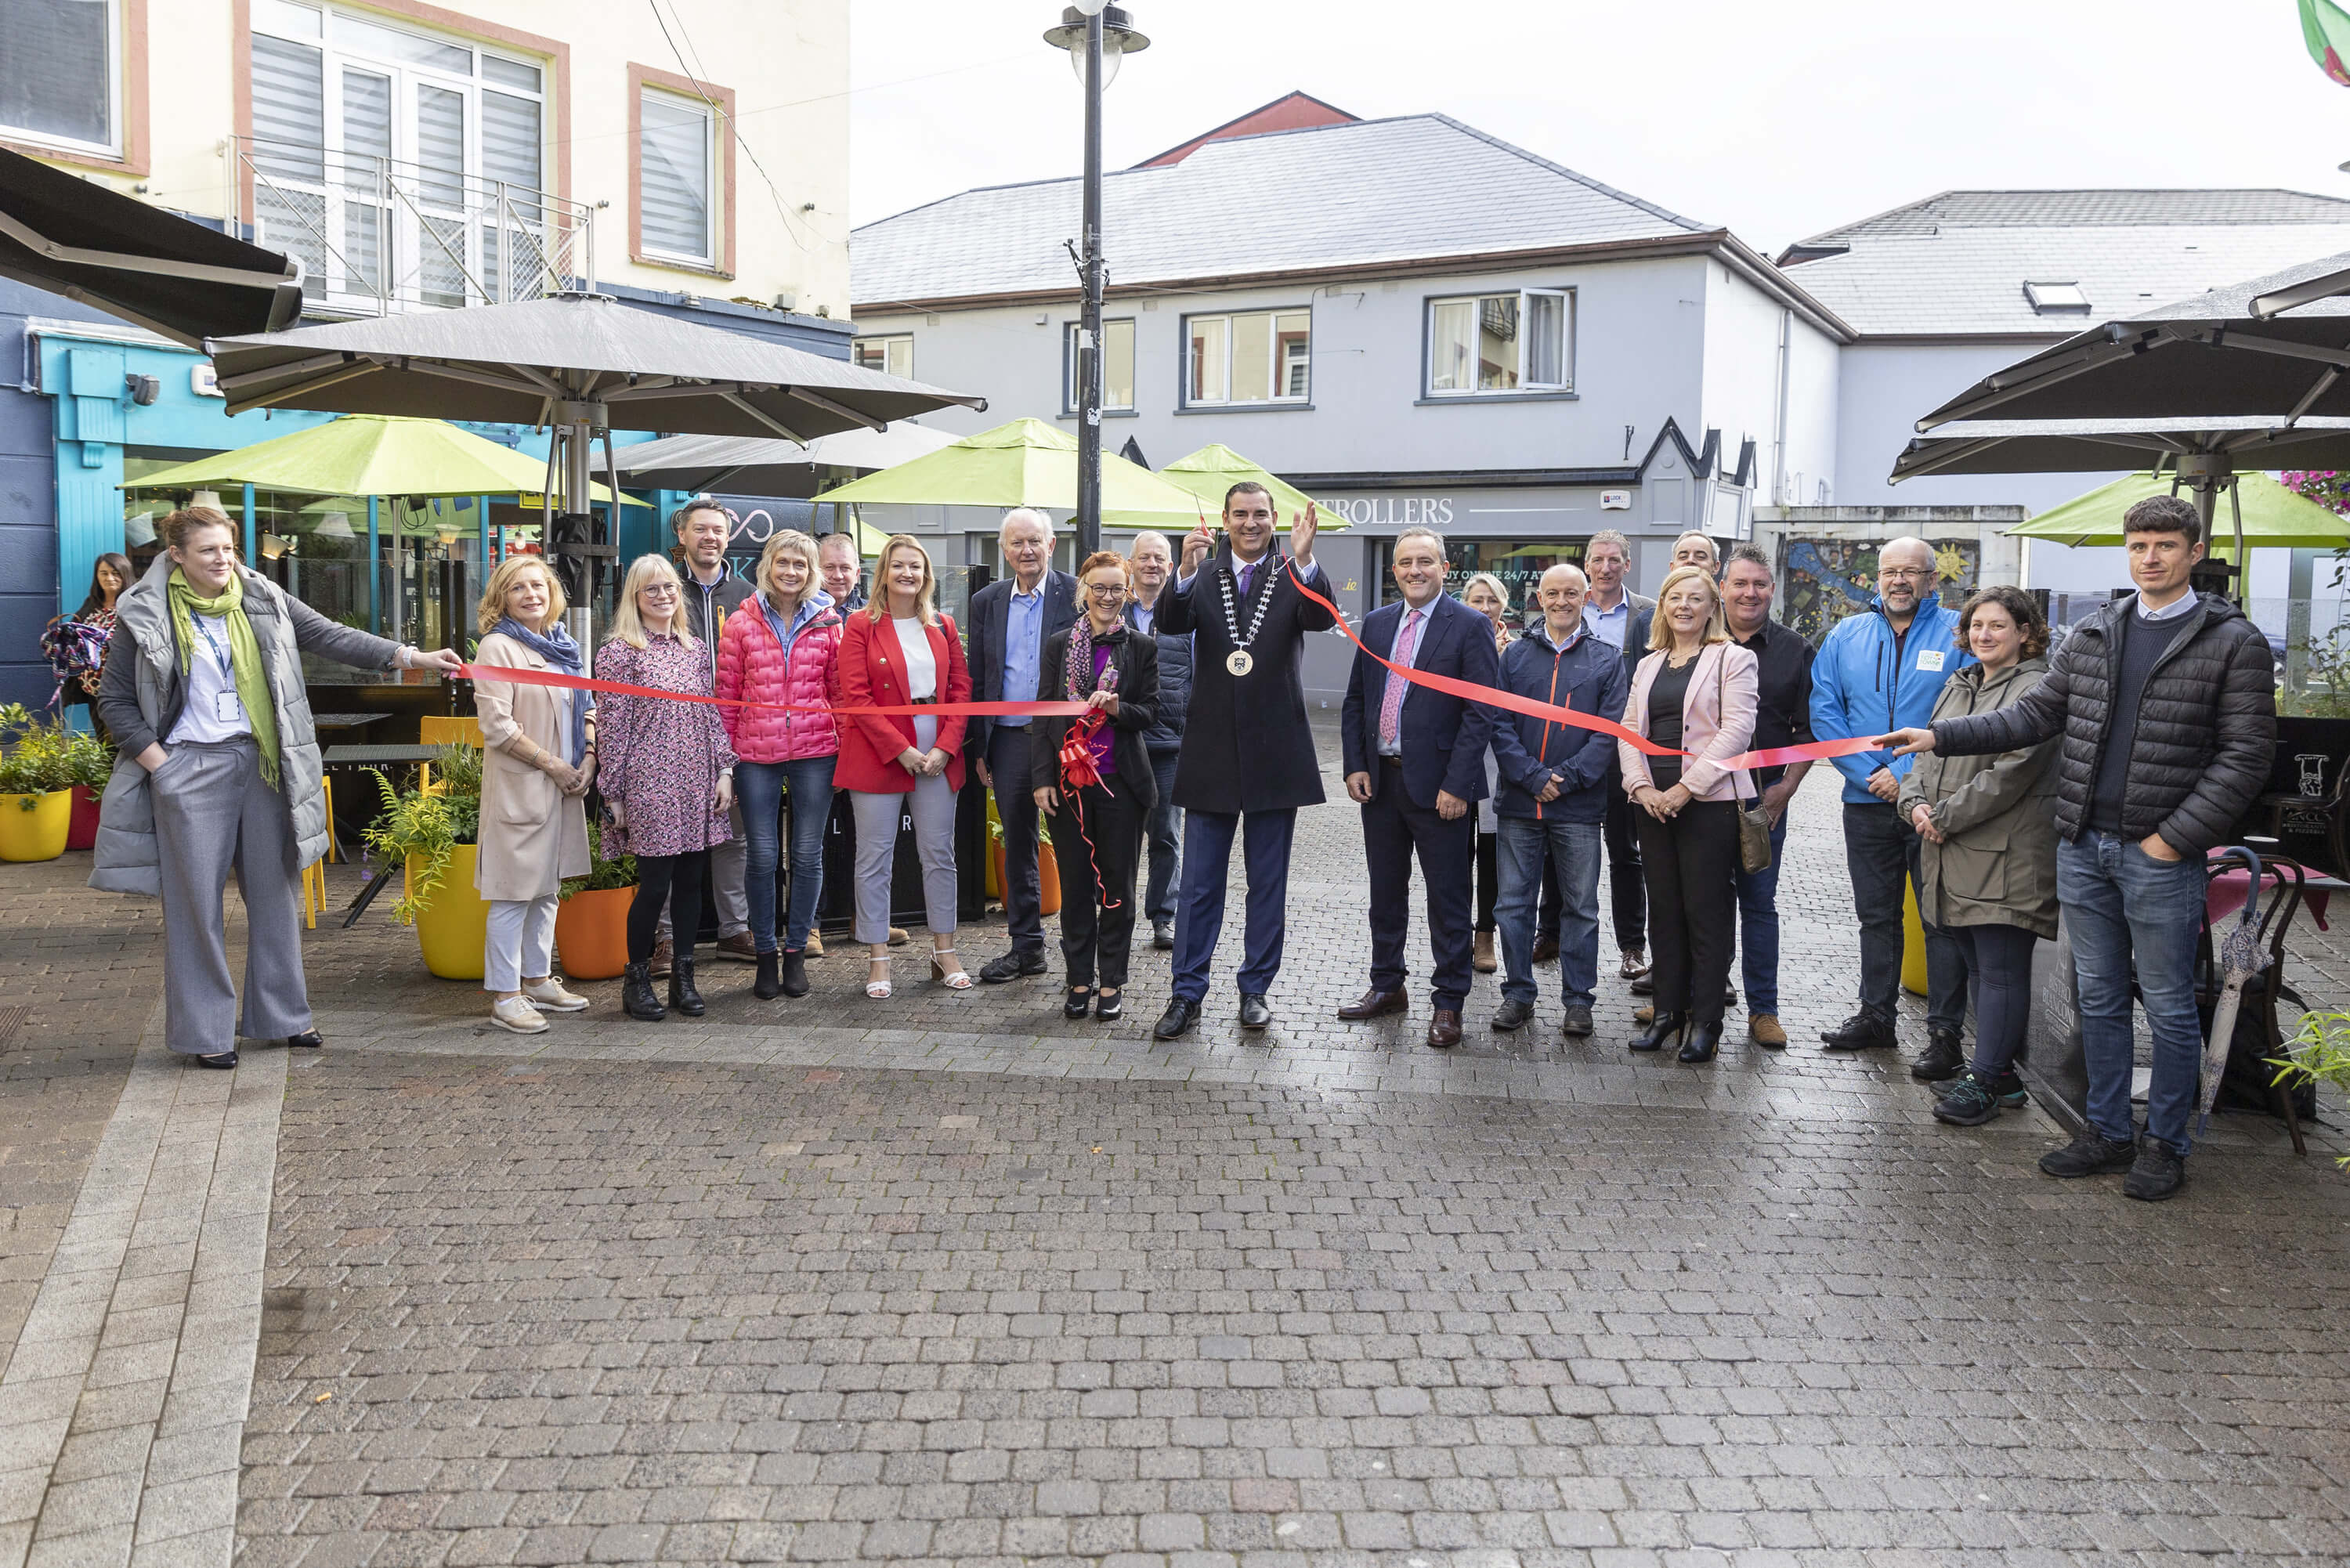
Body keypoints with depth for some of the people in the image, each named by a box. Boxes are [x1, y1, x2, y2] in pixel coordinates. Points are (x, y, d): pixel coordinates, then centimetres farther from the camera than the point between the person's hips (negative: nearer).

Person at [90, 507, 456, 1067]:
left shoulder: (262, 600, 5)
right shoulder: (145, 615, -3)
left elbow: (330, 637, 0)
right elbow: (114, 701, 1)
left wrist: (412, 657, -11)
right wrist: (159, 764, -8)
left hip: (263, 764, 3)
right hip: (191, 770, -3)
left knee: (275, 889, 10)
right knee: (197, 899, 2)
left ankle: (281, 1013, 22)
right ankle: (205, 1028, 13)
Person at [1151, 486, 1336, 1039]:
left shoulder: (1291, 577, 1)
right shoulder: (1203, 577, 4)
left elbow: (1321, 619, -18)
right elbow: (1172, 623, -13)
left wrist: (1304, 562, -34)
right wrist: (1186, 573, -32)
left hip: (1274, 753, 0)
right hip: (1211, 753, 1)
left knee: (1268, 883, 9)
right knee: (1199, 883, 6)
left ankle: (1256, 988, 22)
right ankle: (1187, 994, 13)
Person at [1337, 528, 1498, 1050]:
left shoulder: (1470, 626, -7)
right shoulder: (1376, 624, 10)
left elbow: (1481, 712, -12)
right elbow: (1355, 701, 14)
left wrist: (1457, 785, -17)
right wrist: (1355, 765, 2)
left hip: (1439, 786, -5)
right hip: (1380, 781, 5)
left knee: (1449, 899, 3)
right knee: (1385, 891, 16)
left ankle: (1449, 1002, 14)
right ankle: (1387, 986, 30)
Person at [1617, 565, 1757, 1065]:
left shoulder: (1732, 659, 0)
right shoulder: (1648, 666, 18)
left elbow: (1736, 729, -10)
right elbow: (1629, 731, 13)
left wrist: (1686, 788, -16)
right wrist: (1642, 787, -4)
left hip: (1709, 803, -5)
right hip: (1655, 803, 5)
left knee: (1706, 915, -3)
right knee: (1665, 912, 8)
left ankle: (1705, 1023, 4)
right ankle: (1667, 1014, 16)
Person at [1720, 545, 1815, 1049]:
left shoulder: (1795, 649, 6)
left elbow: (1808, 729, 7)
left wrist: (1787, 786, -3)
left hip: (1765, 798, 0)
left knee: (1759, 903, 6)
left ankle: (1763, 1010, 13)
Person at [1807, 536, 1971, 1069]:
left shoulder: (1959, 634, -3)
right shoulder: (1846, 635, 8)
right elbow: (1823, 710, 2)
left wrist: (1908, 776, -16)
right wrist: (1867, 773, -9)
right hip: (1867, 801, 4)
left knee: (1943, 918, 0)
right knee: (1876, 915, 14)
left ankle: (1945, 1032, 6)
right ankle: (1876, 1015, 26)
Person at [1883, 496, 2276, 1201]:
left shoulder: (2234, 642, -4)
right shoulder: (2091, 635, 10)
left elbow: (2246, 755, -8)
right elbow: (2035, 715, 12)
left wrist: (2176, 837, -14)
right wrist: (1939, 736, 1)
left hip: (2161, 855, -5)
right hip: (2083, 846, 5)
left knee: (2169, 1007, 5)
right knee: (2099, 998, 13)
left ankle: (2165, 1144, 19)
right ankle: (2107, 1131, 25)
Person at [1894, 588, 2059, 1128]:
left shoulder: (2036, 690, -9)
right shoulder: (1958, 687, 18)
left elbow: (2011, 773, -17)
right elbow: (1929, 755, 19)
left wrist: (1944, 817, -13)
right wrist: (1916, 803, -2)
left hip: (2006, 856, -8)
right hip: (1952, 856, 8)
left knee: (2001, 970, -3)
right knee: (1978, 966, 14)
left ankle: (1983, 1081, 2)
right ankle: (2000, 1069, 24)